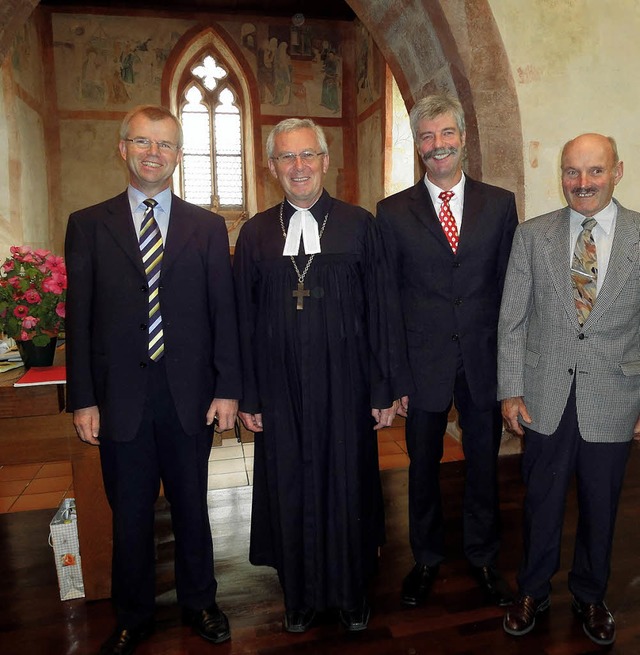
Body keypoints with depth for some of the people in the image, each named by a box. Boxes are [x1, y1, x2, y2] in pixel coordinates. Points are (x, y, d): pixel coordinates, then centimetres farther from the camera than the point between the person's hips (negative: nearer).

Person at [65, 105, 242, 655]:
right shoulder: (88, 225, 5)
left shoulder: (208, 226, 5)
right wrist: (83, 398, -2)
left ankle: (199, 603, 38)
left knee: (192, 506, 15)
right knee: (129, 515, 14)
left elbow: (224, 311, 1)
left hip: (190, 393, 0)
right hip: (119, 396, 0)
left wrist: (227, 388, -4)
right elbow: (79, 318, 2)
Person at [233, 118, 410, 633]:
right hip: (281, 391, 2)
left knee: (349, 488, 12)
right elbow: (244, 320, 4)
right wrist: (246, 396, 2)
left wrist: (386, 389, -4)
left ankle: (353, 595, 38)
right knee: (289, 493, 14)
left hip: (345, 387, -1)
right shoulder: (256, 233, 4)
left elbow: (381, 312, -1)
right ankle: (300, 597, 39)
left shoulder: (359, 225, 0)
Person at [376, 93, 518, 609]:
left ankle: (483, 558, 39)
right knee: (423, 465, 13)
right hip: (423, 362, -1)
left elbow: (510, 286, 4)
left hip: (485, 359, 1)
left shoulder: (500, 204, 4)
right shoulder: (393, 212, 0)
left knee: (484, 463, 15)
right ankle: (427, 559, 37)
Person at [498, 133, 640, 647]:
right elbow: (512, 320, 0)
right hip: (545, 398, 0)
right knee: (542, 502, 15)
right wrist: (511, 390, -3)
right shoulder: (532, 235, 0)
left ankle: (590, 596, 42)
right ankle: (534, 591, 38)